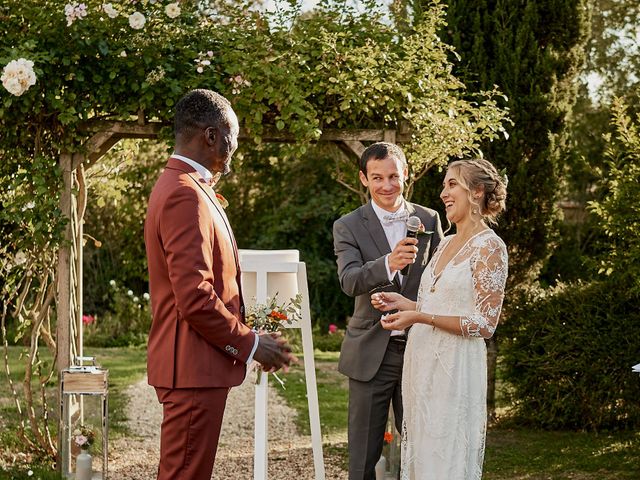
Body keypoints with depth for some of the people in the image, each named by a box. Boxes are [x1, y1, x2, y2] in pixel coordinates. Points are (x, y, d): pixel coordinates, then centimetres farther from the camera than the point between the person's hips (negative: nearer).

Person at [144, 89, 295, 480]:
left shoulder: (182, 187, 16)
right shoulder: (186, 196, -18)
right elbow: (195, 298, -23)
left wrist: (244, 336, 15)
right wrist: (249, 345, -12)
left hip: (194, 364, 11)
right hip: (193, 367, -11)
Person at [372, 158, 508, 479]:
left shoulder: (489, 247, -11)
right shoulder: (446, 244, 14)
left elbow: (484, 324, -15)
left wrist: (420, 317, -20)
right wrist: (403, 303, 5)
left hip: (455, 368, -8)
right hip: (423, 362, 8)